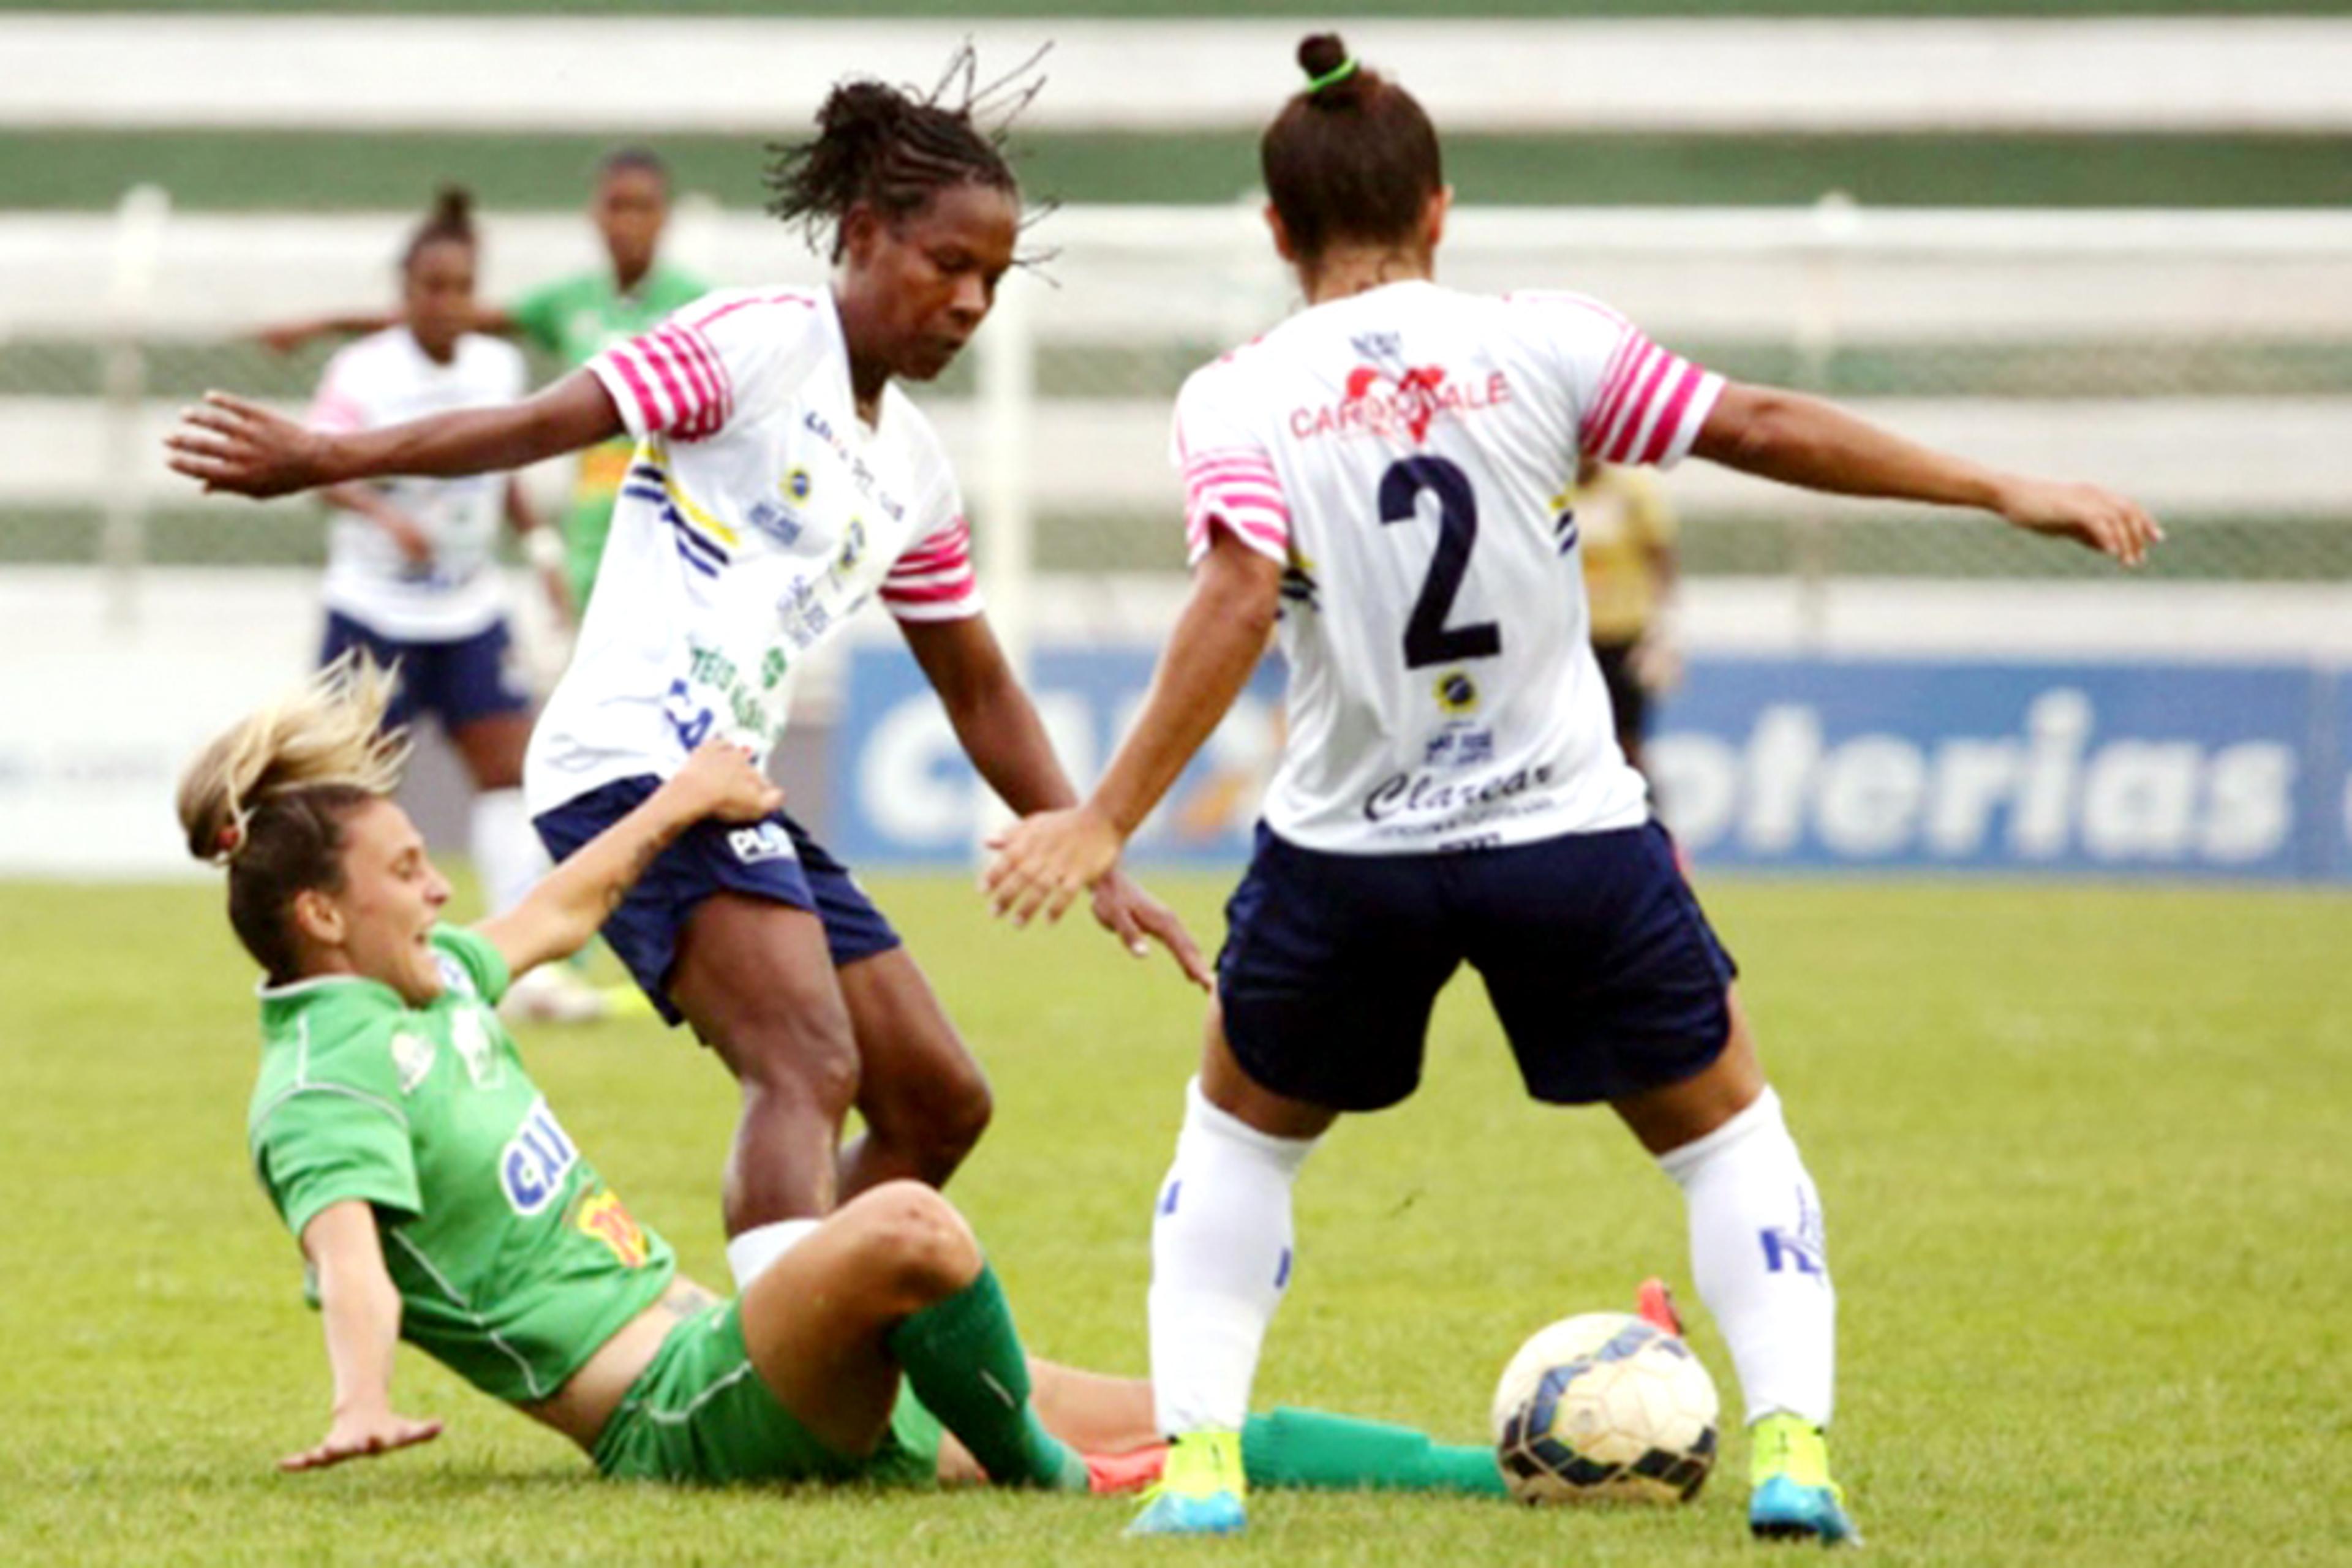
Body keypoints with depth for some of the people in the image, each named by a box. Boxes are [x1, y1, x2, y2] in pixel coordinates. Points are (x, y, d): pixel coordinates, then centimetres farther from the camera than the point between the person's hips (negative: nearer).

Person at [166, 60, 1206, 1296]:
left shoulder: (914, 468, 20)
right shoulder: (763, 344, -4)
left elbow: (981, 696, 28)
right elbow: (544, 425, -13)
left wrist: (1094, 865, 24)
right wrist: (321, 459, -22)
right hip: (635, 764, -9)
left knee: (938, 1106, 10)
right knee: (812, 1068, -27)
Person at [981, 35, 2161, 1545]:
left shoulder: (1237, 403, -6)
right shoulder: (1540, 346, -4)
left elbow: (1238, 604, -20)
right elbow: (1764, 429, -6)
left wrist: (1106, 823, -21)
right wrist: (2005, 490, 1)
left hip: (1347, 855, 0)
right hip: (1572, 834, 0)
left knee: (1239, 1136, 25)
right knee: (1729, 1131, 18)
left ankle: (1197, 1460, 13)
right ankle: (1793, 1445, 2)